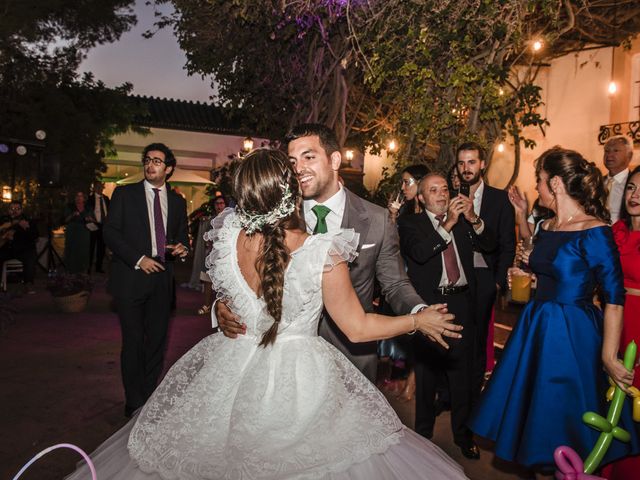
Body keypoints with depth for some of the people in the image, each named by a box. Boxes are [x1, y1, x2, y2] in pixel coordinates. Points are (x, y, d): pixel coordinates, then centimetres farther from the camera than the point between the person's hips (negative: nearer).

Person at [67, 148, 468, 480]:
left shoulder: (227, 239, -12)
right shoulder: (323, 254, -22)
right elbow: (358, 328, -11)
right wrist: (418, 321, 1)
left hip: (231, 373, 4)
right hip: (300, 381, -3)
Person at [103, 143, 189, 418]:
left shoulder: (178, 202, 13)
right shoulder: (124, 194, 4)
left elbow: (182, 237, 19)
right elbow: (110, 232, -3)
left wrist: (181, 248, -5)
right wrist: (138, 259, -12)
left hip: (161, 279, 3)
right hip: (131, 278, -3)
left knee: (157, 341, 7)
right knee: (133, 342, 1)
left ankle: (150, 398, 21)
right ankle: (135, 403, 13)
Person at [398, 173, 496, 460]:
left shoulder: (463, 221, 10)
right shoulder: (410, 224, -2)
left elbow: (490, 245, 1)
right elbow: (419, 253, -19)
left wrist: (473, 219, -15)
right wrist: (447, 224, -24)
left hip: (462, 305, 4)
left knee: (462, 373, 14)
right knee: (427, 373, 11)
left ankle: (462, 434, 31)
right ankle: (424, 432, 29)